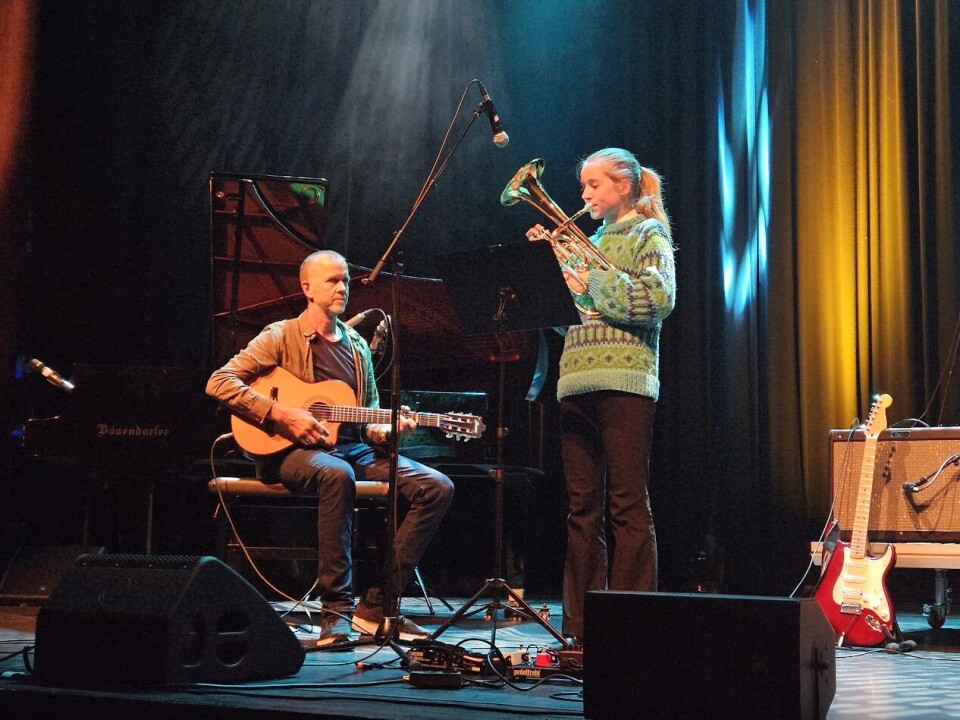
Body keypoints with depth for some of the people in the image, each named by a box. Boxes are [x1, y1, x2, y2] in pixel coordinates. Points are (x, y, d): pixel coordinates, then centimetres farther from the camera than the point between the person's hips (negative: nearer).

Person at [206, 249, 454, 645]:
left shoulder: (358, 345, 20)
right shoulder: (282, 336, 2)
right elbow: (219, 382, -9)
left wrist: (387, 430, -2)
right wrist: (281, 413, -17)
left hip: (353, 446, 6)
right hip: (294, 450, -6)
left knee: (437, 487, -14)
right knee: (337, 474, -41)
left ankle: (378, 605, -14)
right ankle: (336, 609, -33)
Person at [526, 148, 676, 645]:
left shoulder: (649, 235, 4)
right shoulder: (590, 242, 23)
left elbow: (660, 299, -13)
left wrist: (594, 284, -11)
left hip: (624, 380, -7)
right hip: (576, 381, 7)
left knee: (627, 505, -7)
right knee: (583, 507, 6)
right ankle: (581, 627, 9)